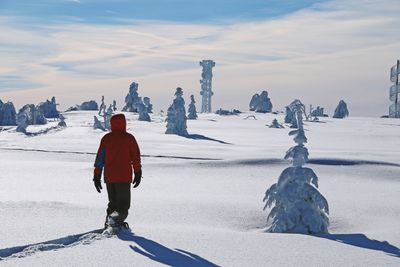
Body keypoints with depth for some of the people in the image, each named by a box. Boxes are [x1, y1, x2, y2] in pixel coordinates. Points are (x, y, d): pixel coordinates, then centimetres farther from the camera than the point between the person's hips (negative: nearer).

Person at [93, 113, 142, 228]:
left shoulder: (106, 138, 4)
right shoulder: (129, 138, -3)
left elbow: (99, 158, 5)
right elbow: (136, 156, -1)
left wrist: (97, 176, 9)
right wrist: (137, 172, 7)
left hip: (109, 177, 3)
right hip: (124, 176, -3)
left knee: (113, 202, 16)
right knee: (123, 203, 2)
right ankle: (118, 222, -16)